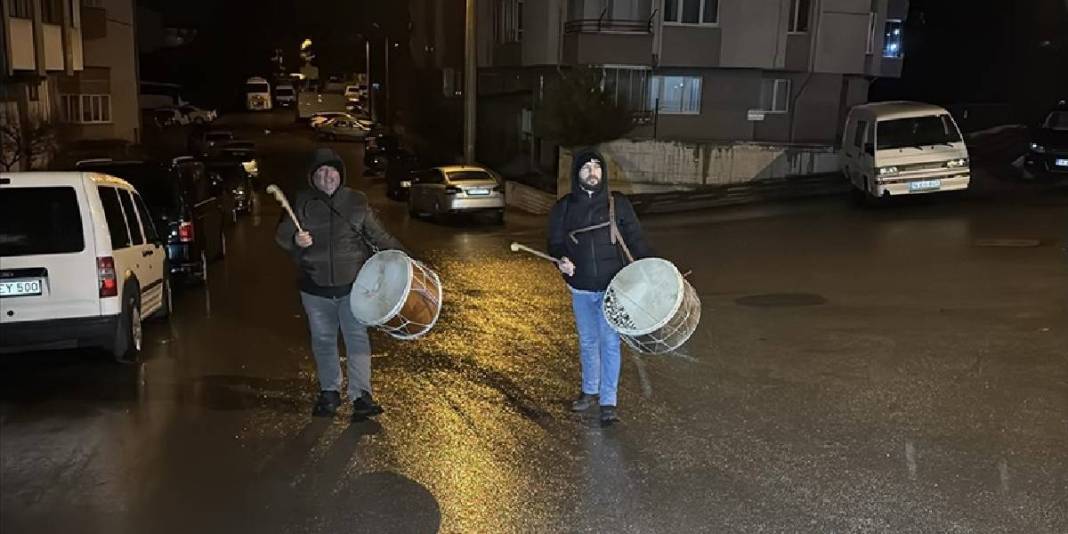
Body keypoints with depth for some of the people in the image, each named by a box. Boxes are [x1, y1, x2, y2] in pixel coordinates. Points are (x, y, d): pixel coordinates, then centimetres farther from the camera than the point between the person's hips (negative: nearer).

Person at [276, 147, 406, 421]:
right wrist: (295, 239, -25)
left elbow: (378, 236, 8)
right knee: (323, 341, 11)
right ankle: (329, 392, 25)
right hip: (316, 289, 1)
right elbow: (282, 233, -2)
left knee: (357, 338, -7)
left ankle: (361, 396, -5)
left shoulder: (357, 201, 3)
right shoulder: (302, 203, 2)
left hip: (353, 287, -1)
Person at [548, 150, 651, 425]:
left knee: (610, 343, -2)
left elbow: (635, 239, 0)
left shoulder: (618, 203, -3)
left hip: (612, 287, -2)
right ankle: (590, 390, 33)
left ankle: (608, 402, 6)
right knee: (587, 342, 16)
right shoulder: (564, 208, 1)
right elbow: (555, 243, 6)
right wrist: (562, 261, -16)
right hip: (581, 288, 2)